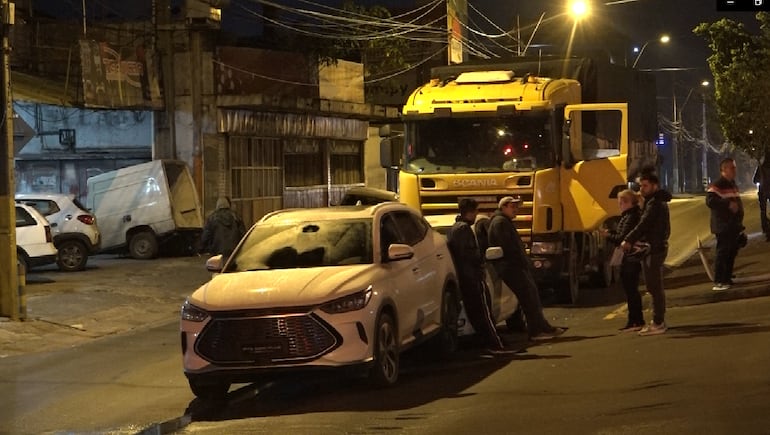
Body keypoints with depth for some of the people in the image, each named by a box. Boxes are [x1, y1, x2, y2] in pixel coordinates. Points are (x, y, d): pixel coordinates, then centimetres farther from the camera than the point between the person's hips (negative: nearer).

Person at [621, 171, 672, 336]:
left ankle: (658, 323, -6)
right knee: (655, 287, 15)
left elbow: (644, 224, -23)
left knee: (655, 287, -8)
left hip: (654, 249, -11)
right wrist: (635, 240, 6)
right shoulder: (655, 202, 18)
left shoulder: (655, 204, -14)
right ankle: (658, 321, 22)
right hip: (654, 247, 11)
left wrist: (629, 240, -24)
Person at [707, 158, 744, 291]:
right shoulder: (717, 186, -12)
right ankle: (718, 282, -10)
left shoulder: (733, 185, 18)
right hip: (723, 226, -9)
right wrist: (728, 205, -27)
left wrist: (740, 224, 24)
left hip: (734, 227, 9)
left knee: (732, 253, 12)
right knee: (722, 253, -11)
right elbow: (710, 201, -26)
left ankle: (727, 279, 21)